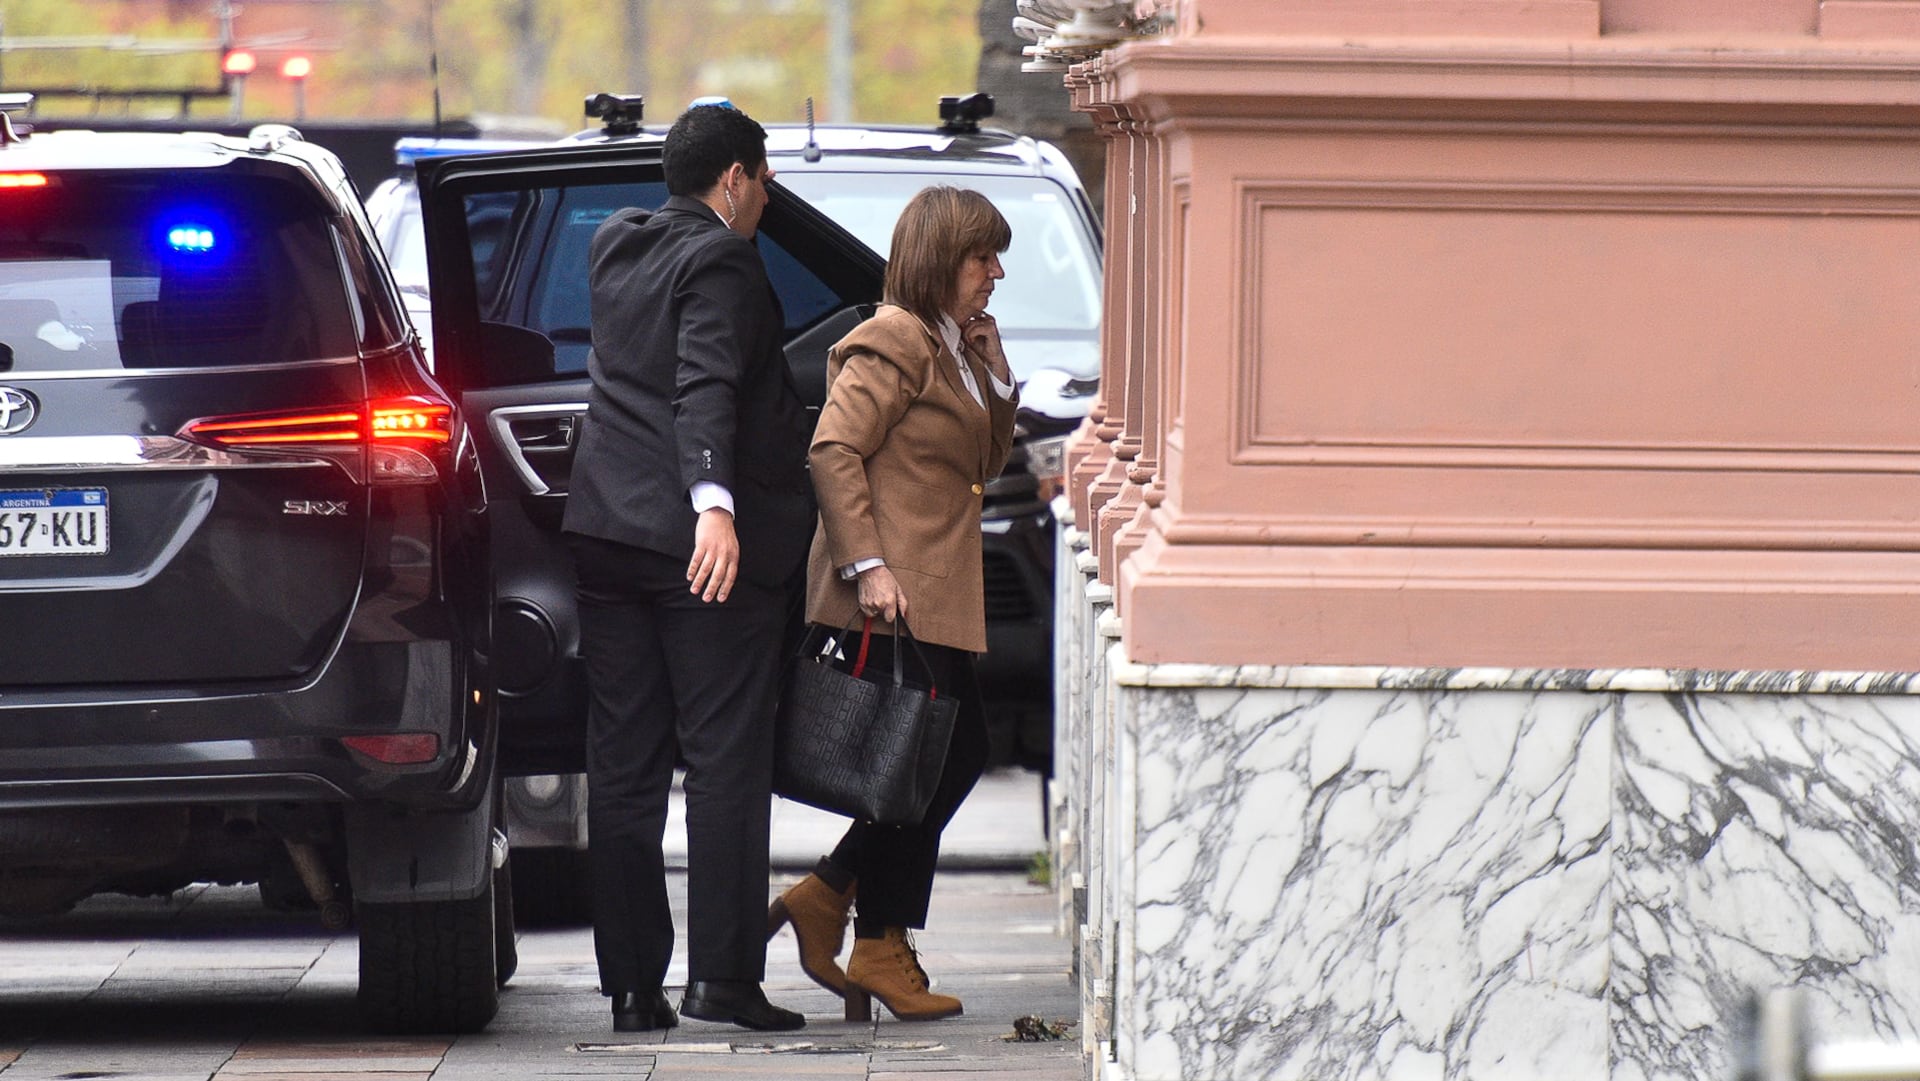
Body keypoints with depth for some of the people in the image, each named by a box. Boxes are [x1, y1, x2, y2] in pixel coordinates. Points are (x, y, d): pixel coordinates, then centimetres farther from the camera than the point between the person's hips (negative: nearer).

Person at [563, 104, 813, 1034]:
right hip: (709, 540, -7)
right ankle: (723, 975, -7)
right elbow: (705, 389, -24)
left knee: (622, 766, 7)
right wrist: (715, 503, -34)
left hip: (608, 536, 7)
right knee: (726, 762, -3)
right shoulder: (720, 260, -10)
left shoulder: (614, 247, 13)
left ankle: (632, 983, 7)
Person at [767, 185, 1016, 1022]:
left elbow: (986, 462, 20)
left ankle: (824, 898, 17)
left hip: (938, 593, 10)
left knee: (958, 756, 10)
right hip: (896, 595, -10)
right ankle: (882, 951, 2)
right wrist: (867, 565, -24)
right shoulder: (895, 342, -11)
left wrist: (989, 364, 7)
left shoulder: (955, 348, 18)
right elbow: (833, 450, -19)